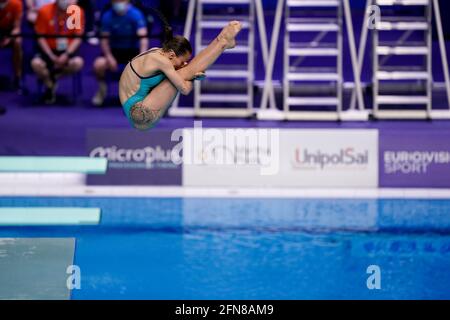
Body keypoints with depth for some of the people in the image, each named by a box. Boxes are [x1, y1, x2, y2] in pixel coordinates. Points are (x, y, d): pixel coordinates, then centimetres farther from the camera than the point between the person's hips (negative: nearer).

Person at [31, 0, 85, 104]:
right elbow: (41, 37, -6)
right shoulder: (44, 11, -10)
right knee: (36, 63, -31)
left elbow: (78, 37, -5)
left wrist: (66, 55, -19)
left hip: (68, 50, 0)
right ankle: (50, 86, 2)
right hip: (49, 50, 0)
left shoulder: (78, 12, -9)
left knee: (78, 62, -32)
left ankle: (54, 76, -1)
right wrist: (52, 57, -16)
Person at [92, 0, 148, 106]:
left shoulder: (136, 15, -15)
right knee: (98, 64, -28)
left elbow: (143, 36, -24)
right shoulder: (107, 16, -8)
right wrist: (109, 57, -23)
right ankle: (102, 89, 4)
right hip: (115, 50, 1)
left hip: (133, 50, -1)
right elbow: (104, 39, -6)